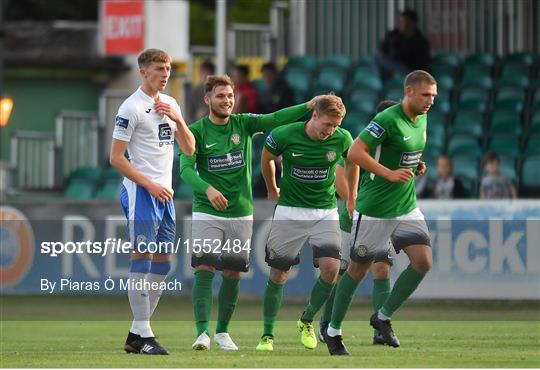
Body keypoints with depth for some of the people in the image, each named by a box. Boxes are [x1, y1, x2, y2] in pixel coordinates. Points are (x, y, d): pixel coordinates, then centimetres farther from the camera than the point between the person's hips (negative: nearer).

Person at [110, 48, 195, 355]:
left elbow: (189, 149, 13)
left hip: (164, 193, 8)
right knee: (143, 259, -9)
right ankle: (143, 334, -8)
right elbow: (116, 157, -10)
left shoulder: (171, 104, 15)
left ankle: (136, 334, 13)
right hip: (141, 193, -8)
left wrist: (178, 120, -4)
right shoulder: (132, 108, -8)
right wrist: (149, 184, -16)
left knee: (163, 263, 7)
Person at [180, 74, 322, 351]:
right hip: (207, 213, -3)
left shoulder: (243, 124, 3)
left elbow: (275, 119, -10)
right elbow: (186, 168, -15)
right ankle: (202, 333, -18)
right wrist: (207, 189, -33)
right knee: (204, 269, -16)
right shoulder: (196, 131, -5)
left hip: (241, 213, 3)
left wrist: (309, 106, -25)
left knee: (233, 274, 6)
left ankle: (222, 332, 21)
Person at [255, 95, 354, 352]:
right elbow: (267, 158, 7)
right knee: (278, 273, 1)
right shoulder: (285, 135, -14)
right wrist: (272, 190, 18)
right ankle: (267, 334, 15)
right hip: (289, 212, -1)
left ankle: (306, 321, 9)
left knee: (331, 268, -15)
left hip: (325, 212, 1)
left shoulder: (341, 138, -9)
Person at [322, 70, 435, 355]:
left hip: (406, 205, 7)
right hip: (374, 208, -7)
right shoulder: (387, 120, -19)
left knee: (423, 261, -8)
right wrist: (390, 173, -28)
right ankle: (333, 332, 19)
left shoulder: (421, 120, 7)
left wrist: (417, 167, 6)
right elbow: (355, 152, -24)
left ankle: (383, 317, 9)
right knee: (358, 269, 3)